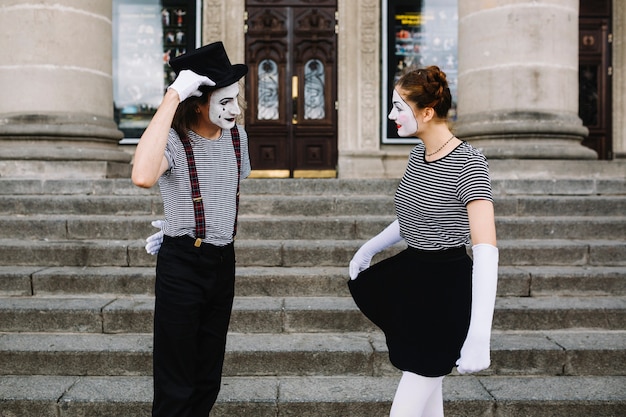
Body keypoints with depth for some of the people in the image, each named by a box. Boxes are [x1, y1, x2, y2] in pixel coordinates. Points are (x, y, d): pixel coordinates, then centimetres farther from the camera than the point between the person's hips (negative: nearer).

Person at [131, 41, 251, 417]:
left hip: (223, 260, 6)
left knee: (209, 376, 18)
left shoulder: (237, 136, 3)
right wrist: (172, 97, -35)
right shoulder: (174, 141, -17)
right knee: (177, 385, 3)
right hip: (182, 264, -6)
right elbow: (143, 177, -41)